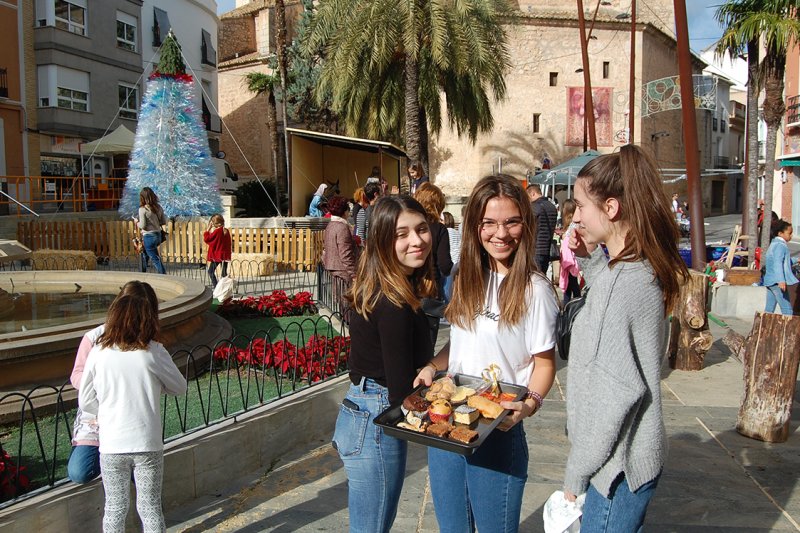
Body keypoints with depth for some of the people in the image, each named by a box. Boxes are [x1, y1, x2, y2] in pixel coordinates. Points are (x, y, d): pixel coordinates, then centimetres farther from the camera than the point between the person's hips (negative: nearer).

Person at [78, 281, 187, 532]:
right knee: (150, 507, 12)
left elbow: (85, 402, 2)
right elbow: (179, 387, 2)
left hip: (111, 445, 2)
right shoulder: (153, 353, -11)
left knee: (114, 509, 17)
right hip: (147, 444, -2)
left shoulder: (98, 353, -5)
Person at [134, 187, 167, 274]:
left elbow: (142, 226, -16)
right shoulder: (158, 207, 1)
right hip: (158, 235, 7)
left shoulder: (142, 209, -15)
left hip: (148, 237, -7)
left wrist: (137, 221, 3)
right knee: (145, 254, 26)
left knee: (155, 259, 1)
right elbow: (164, 222, 5)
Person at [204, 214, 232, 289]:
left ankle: (215, 286, -6)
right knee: (224, 273, 10)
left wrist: (208, 229, -7)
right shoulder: (226, 231, 5)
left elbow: (206, 239, -11)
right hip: (225, 255, 6)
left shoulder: (217, 231, -16)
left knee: (210, 271, 4)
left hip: (217, 255, -6)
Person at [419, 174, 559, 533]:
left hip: (497, 432, -5)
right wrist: (432, 365, -3)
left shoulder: (534, 289, -13)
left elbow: (544, 362, -6)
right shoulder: (465, 278, 5)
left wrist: (529, 404, -23)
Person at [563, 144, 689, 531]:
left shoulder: (622, 280, -25)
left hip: (619, 467, -9)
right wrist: (590, 259, 5)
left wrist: (576, 473, -15)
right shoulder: (645, 270, 2)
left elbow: (616, 392, -25)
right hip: (629, 458, 9)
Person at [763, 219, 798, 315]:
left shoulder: (773, 244, 19)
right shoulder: (781, 245, -12)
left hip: (769, 281, 10)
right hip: (777, 281, -10)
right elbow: (778, 263, -24)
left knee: (769, 309, 10)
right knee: (787, 310, -10)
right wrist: (781, 280, -33)